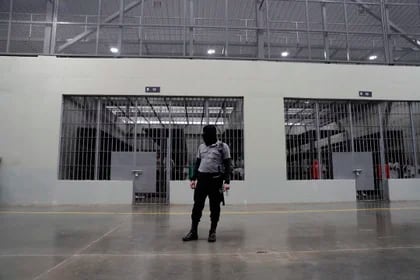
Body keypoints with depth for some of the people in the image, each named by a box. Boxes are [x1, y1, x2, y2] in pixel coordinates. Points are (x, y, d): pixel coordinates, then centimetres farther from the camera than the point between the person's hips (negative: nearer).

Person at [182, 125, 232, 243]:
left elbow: (227, 165, -5)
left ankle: (212, 232, 18)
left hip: (215, 179, -4)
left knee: (215, 207, 5)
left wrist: (227, 181, -13)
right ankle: (193, 231, 16)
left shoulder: (223, 147, -2)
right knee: (197, 205, 5)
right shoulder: (201, 147, 13)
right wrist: (193, 178, 12)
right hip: (202, 178, 4)